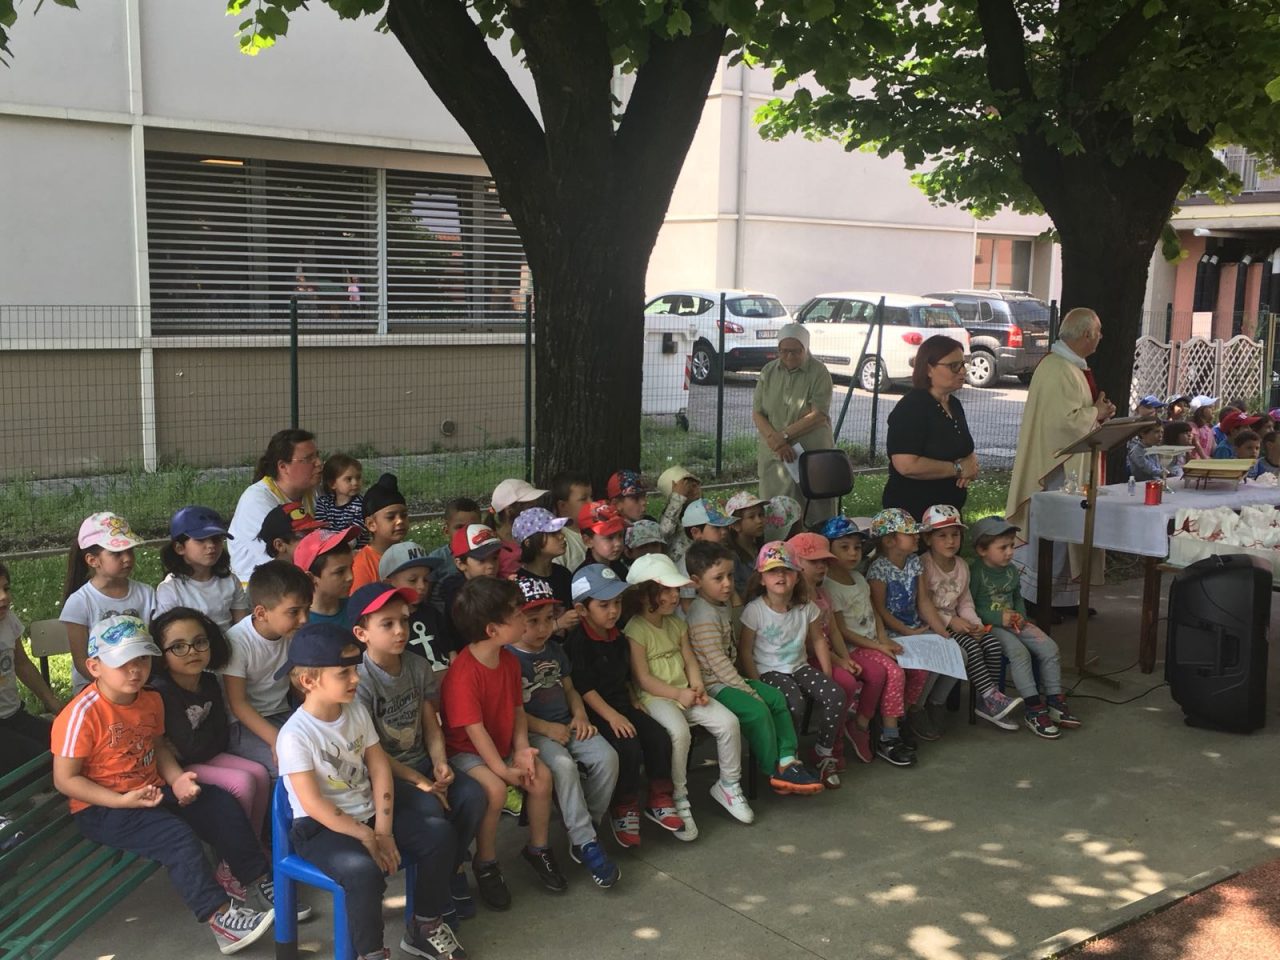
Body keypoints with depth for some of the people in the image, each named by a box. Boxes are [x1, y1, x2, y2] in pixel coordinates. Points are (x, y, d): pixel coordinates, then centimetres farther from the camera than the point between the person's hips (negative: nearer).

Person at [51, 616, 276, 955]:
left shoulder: (151, 701, 2)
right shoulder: (82, 715, -21)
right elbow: (65, 780, -18)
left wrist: (176, 779, -3)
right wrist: (122, 800, -26)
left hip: (152, 790, 8)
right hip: (101, 808, -8)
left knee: (225, 807, -1)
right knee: (178, 836, -28)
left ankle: (258, 884, 12)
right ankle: (220, 918, -18)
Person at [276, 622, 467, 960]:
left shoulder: (357, 711, 1)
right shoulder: (295, 735, -19)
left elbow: (380, 768, 1)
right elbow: (313, 804, -20)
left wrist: (383, 829, -9)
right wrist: (365, 837, -19)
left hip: (368, 815, 7)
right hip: (321, 829, -7)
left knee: (439, 835, -7)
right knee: (363, 868, -36)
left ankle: (424, 926, 12)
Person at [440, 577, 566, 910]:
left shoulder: (510, 660, 0)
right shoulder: (463, 672, -27)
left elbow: (518, 710, 6)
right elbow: (474, 729, -26)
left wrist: (522, 749, -9)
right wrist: (503, 770, -24)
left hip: (502, 746, 7)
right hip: (465, 750, -7)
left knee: (542, 775, -13)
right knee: (494, 788, -31)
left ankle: (538, 848, 10)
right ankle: (485, 864, -8)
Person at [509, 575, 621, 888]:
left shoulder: (555, 650, 16)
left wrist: (580, 715, 4)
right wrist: (547, 728, -15)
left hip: (566, 727, 6)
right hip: (531, 733, -6)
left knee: (607, 756, -20)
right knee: (563, 764, -35)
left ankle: (587, 826, -5)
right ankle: (585, 843, -26)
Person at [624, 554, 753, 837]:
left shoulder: (676, 624, 16)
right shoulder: (635, 631, -9)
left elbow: (690, 659, 13)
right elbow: (642, 678, -13)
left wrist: (697, 687, -7)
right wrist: (678, 694, -18)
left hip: (686, 692, 7)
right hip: (654, 698, -7)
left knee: (729, 722, -12)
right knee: (679, 731, -35)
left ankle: (728, 784, 8)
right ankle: (678, 799, -19)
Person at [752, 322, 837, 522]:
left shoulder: (819, 372, -4)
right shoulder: (769, 371, 7)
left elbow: (819, 415, -12)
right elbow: (757, 414, 4)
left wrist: (784, 435, -14)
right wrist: (775, 441, -13)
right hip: (774, 456, 3)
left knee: (814, 515, 0)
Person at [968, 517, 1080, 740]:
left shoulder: (1011, 570, 10)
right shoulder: (975, 572, -13)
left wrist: (1020, 615, 5)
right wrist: (999, 618, -20)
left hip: (1012, 622, 8)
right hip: (990, 626, -8)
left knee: (1050, 648, -9)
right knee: (1019, 652, -31)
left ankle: (1054, 701, 2)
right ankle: (1034, 711, -25)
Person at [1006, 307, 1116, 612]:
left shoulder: (1073, 366, 14)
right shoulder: (1057, 370, -20)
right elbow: (1067, 419, -26)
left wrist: (1097, 412, 8)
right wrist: (1097, 413, -11)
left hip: (1073, 464, 11)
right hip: (1056, 466, -11)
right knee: (1052, 531, -6)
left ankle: (1064, 597, 22)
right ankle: (1036, 600, 1)